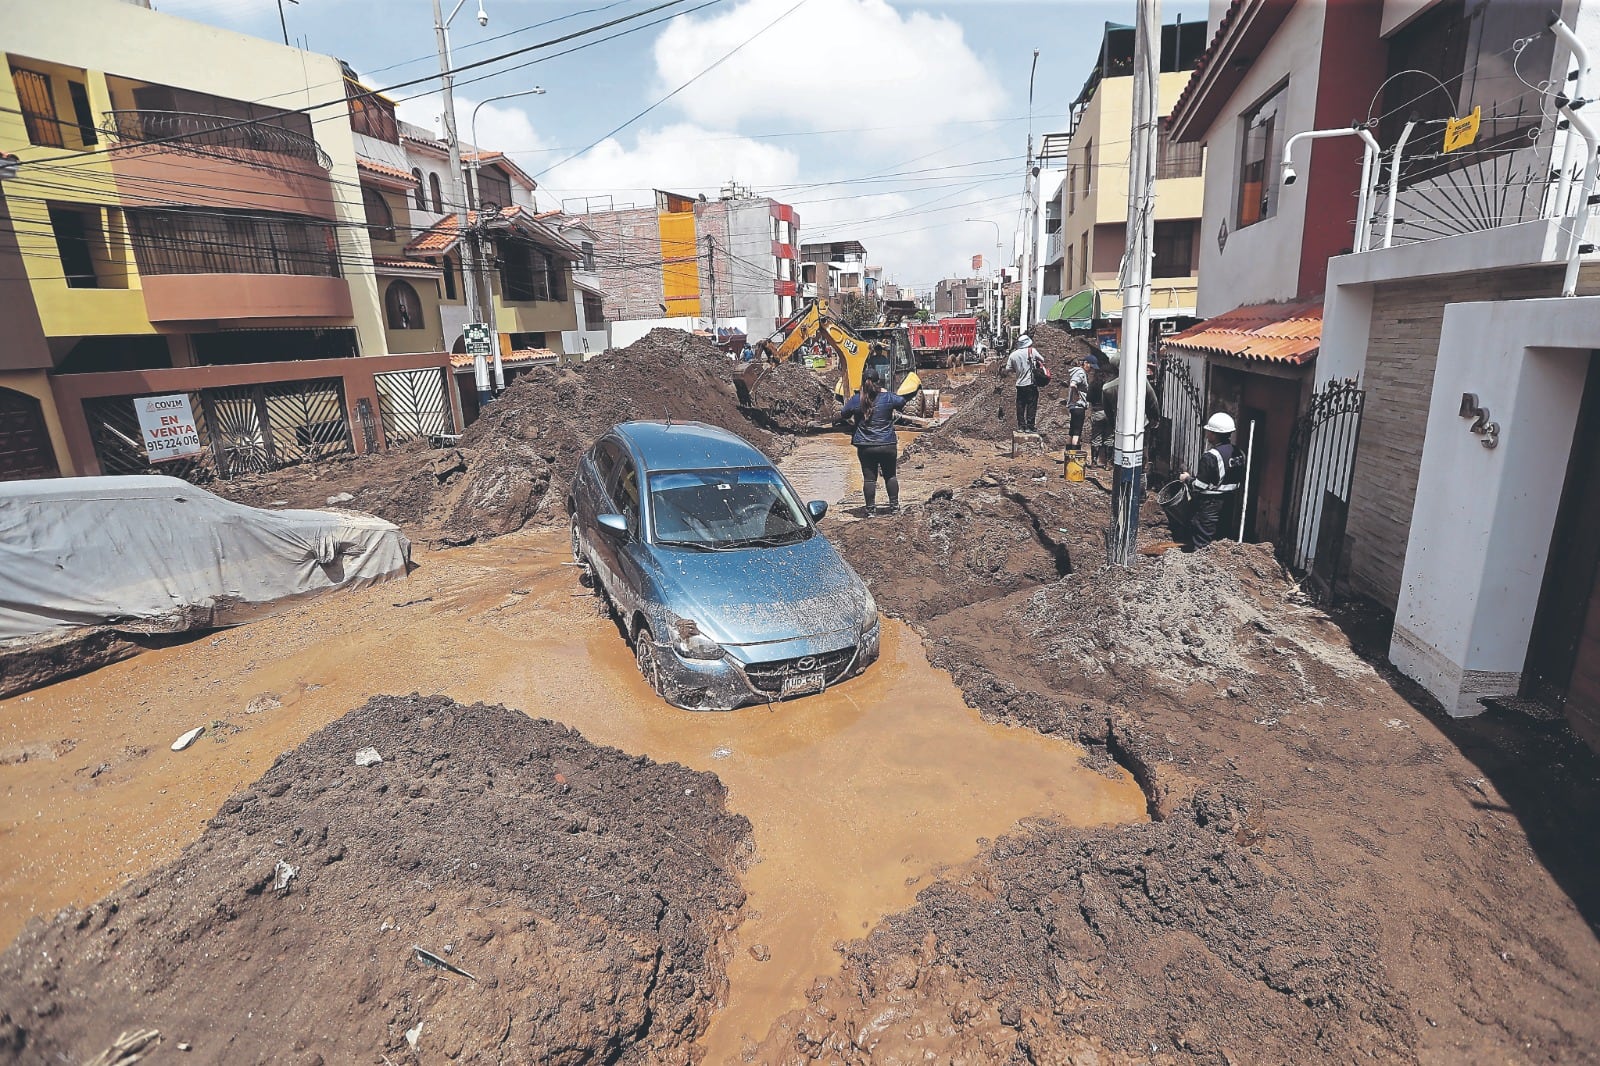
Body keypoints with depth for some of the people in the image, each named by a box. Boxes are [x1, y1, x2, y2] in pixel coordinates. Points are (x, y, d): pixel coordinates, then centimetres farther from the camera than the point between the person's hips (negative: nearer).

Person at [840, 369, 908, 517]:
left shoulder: (856, 400, -3)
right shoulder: (888, 397, -4)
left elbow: (842, 416, 7)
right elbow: (902, 402, 16)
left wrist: (850, 419, 27)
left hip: (865, 447, 0)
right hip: (888, 445, 0)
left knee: (869, 478, 5)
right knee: (890, 475, 15)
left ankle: (871, 510, 7)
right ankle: (894, 505, 19)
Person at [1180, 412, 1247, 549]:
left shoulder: (1210, 457, -23)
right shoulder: (1239, 452, 2)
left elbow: (1200, 486, -21)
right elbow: (1241, 480, 11)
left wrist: (1187, 478, -2)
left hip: (1208, 506, -8)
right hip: (1229, 505, 8)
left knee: (1201, 544, 0)